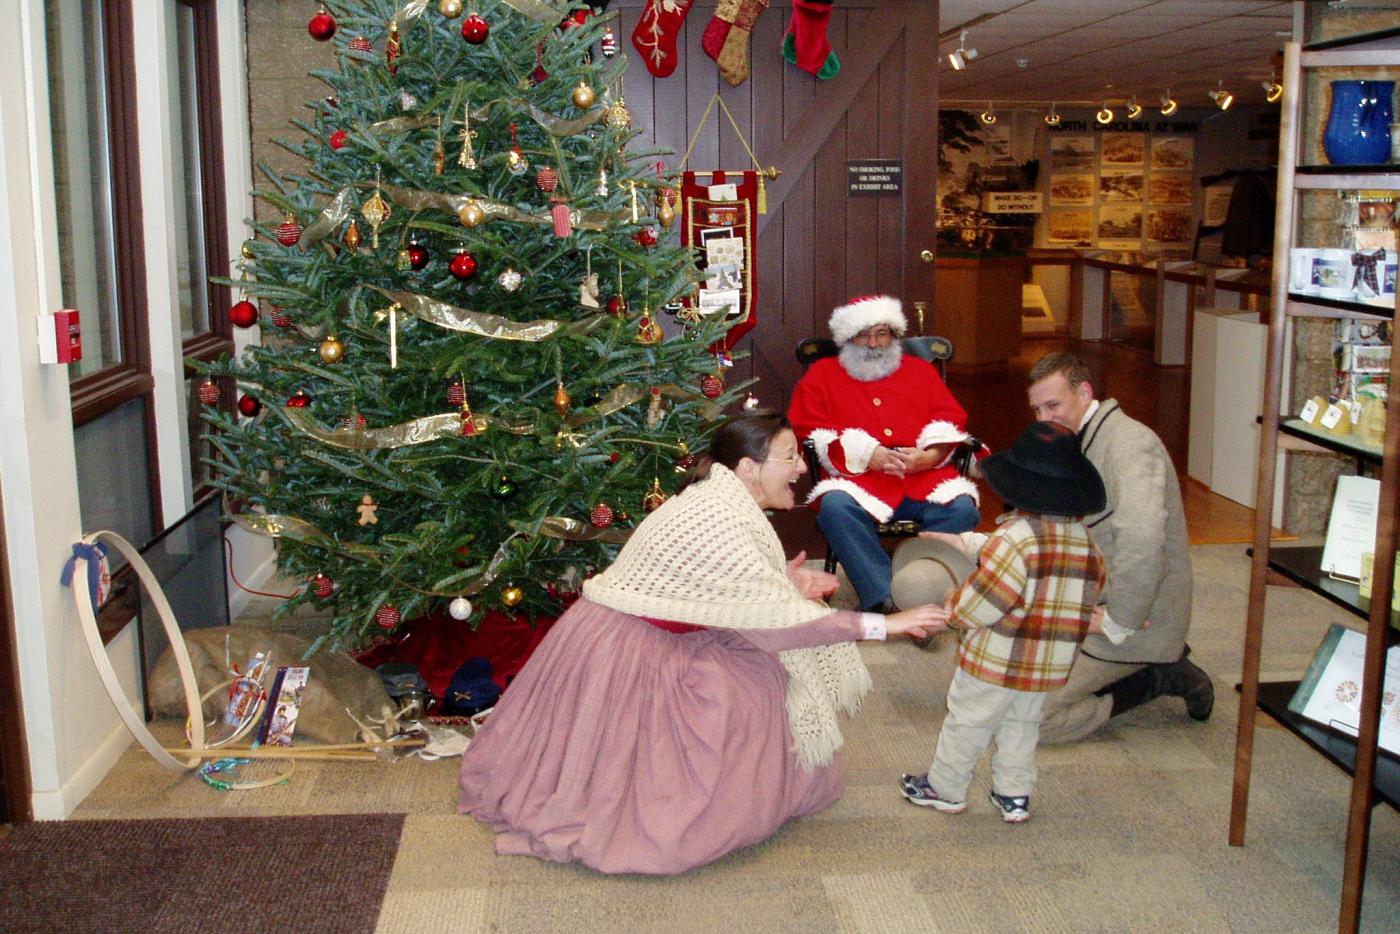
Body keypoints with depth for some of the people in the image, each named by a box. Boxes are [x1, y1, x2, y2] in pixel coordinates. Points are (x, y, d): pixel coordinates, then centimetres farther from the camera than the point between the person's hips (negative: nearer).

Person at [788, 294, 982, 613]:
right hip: (859, 480, -2)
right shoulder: (823, 375, 20)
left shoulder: (920, 370, 27)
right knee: (835, 506, -36)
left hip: (926, 477, 2)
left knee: (961, 508, -30)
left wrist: (926, 457, -8)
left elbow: (951, 418, 16)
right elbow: (807, 428, 5)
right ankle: (884, 601, -37)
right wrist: (869, 455, -9)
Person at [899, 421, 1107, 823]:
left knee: (967, 722, 11)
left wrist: (952, 610, -3)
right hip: (1048, 665, 7)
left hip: (996, 658, -6)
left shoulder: (1015, 537, -24)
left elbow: (980, 602, -25)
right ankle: (1015, 795, 28)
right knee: (1021, 726, 22)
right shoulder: (1084, 539, 0)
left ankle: (945, 788, 24)